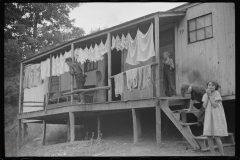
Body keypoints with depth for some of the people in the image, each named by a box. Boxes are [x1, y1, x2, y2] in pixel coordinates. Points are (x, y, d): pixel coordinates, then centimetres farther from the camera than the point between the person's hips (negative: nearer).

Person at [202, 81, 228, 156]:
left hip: (217, 118, -5)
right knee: (209, 137, 0)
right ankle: (212, 154, 10)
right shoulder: (205, 95, 9)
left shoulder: (216, 93, -7)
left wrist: (210, 95, -13)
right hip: (209, 118, 5)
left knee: (216, 137, -10)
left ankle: (222, 154, 1)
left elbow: (215, 105, -14)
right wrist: (207, 95, -6)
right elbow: (204, 106, -3)